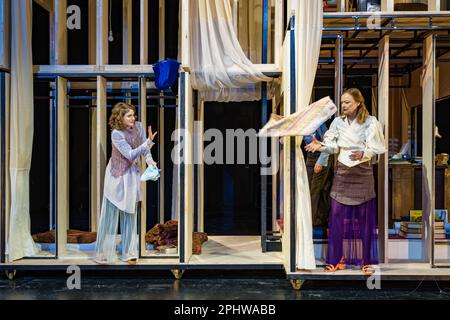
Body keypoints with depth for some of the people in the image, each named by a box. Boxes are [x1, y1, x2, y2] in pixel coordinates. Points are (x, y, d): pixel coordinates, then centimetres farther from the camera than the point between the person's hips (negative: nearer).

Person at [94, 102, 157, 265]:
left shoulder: (139, 126, -7)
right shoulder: (116, 134, -22)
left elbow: (144, 150, -1)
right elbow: (131, 154, -27)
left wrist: (150, 161, -19)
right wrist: (148, 142, -34)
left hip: (132, 175, 5)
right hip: (117, 176, -5)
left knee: (130, 214, 10)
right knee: (110, 214, 2)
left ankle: (129, 253, 20)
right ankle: (104, 254, 15)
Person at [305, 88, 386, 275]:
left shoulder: (370, 122, -5)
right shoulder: (338, 122, 5)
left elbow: (376, 148, -9)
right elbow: (333, 147, 0)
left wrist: (362, 154, -28)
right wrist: (320, 146, -19)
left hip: (363, 173, -3)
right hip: (342, 173, 3)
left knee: (364, 218, 4)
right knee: (337, 217, 2)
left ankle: (366, 261, 16)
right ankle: (337, 259, 12)